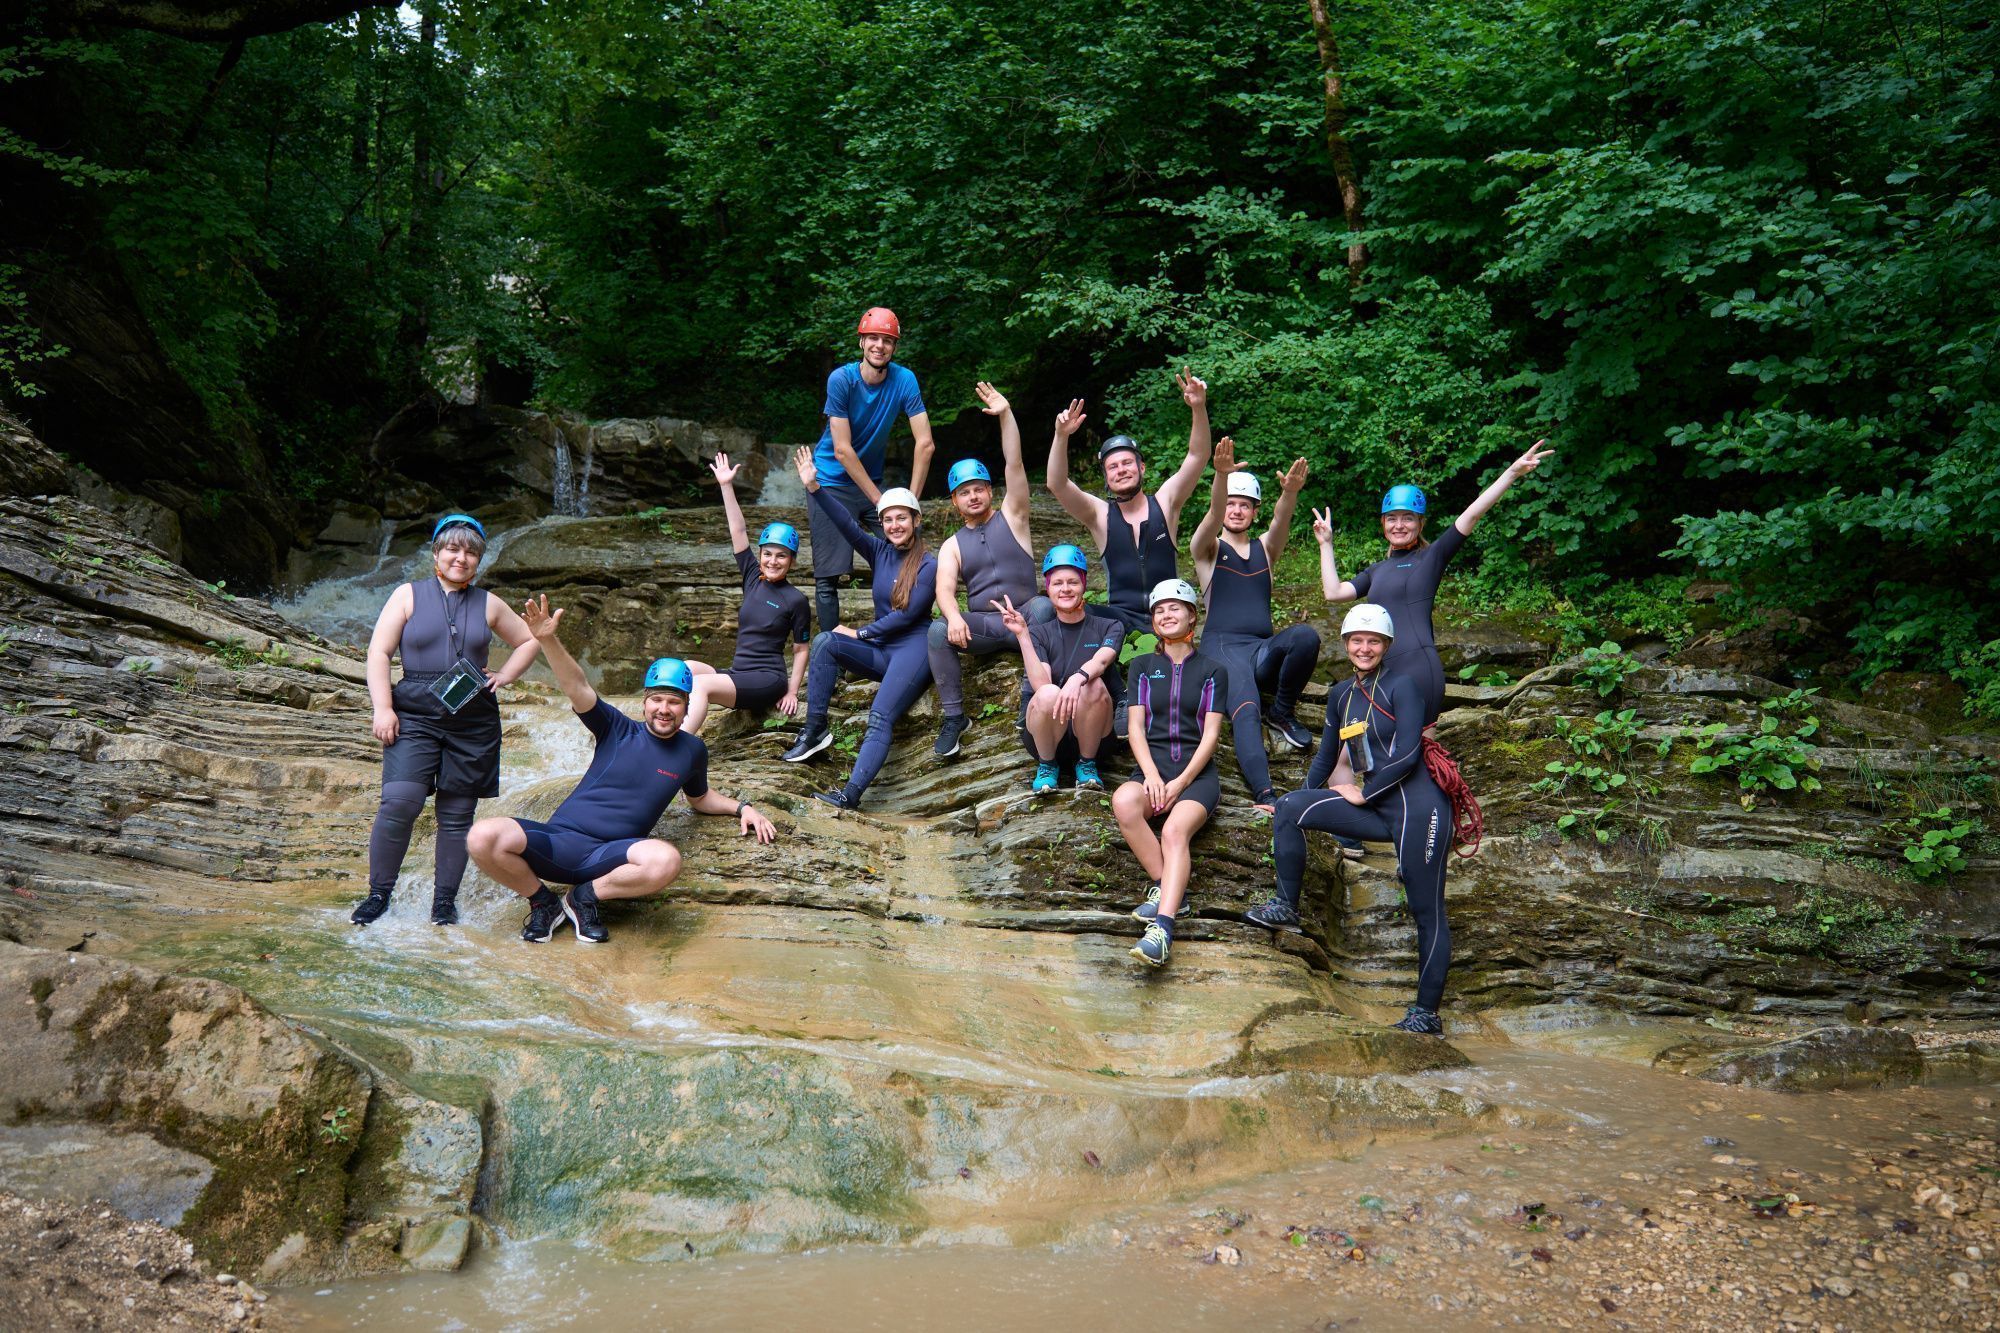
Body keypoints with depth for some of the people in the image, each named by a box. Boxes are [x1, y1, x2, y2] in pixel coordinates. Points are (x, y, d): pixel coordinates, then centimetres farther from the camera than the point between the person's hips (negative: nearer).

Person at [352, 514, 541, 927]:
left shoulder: (488, 605, 13)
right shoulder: (408, 595, 6)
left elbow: (528, 642, 24)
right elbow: (379, 651, 1)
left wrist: (503, 678, 10)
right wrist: (383, 708, -9)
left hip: (474, 722, 2)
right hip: (415, 717, -2)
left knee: (457, 815, 3)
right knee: (400, 802, -17)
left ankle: (444, 901, 12)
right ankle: (378, 894, -4)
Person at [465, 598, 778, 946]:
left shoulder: (692, 751, 13)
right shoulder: (618, 730, 5)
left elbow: (700, 798, 32)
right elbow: (578, 687, -10)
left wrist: (741, 807, 16)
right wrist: (548, 640, -26)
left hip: (611, 857, 1)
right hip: (559, 839, 0)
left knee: (666, 861, -36)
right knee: (484, 837, -29)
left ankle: (587, 896, -6)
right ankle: (542, 900, 1)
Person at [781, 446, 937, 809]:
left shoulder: (929, 565, -6)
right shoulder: (880, 552, 9)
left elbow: (907, 615, -11)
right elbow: (847, 525, -5)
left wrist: (861, 633, -8)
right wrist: (815, 488, -17)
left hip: (912, 647, -6)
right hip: (880, 650, 6)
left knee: (880, 718, -25)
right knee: (826, 642, -19)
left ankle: (851, 794, -41)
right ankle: (815, 729, -17)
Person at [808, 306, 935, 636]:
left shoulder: (904, 380, -11)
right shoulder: (841, 379, -18)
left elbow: (925, 444, -12)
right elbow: (842, 451, -19)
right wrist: (881, 501, -19)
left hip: (873, 480, 3)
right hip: (833, 482, -3)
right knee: (827, 578, -6)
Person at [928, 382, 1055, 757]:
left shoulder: (1011, 519, 10)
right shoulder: (952, 546, 13)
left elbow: (1015, 466, -3)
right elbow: (945, 589, -6)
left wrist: (1005, 414, -13)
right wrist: (953, 616, -29)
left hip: (1025, 617, -1)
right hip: (980, 626, 1)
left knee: (1044, 605, -35)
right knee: (938, 631, -28)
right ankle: (953, 716, -21)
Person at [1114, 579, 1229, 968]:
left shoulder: (1213, 670, 11)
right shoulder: (1143, 666, 18)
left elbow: (1210, 734, 2)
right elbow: (1136, 726, 8)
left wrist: (1181, 782, -12)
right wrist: (1151, 775, -10)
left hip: (1197, 774, -2)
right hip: (1153, 767, 2)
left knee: (1175, 829, -33)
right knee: (1124, 801, -34)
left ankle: (1162, 928, -47)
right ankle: (1166, 888, -26)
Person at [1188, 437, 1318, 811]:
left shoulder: (1265, 549, 19)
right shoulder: (1207, 549, 10)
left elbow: (1281, 521, -4)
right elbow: (1213, 513, -11)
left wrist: (1290, 492, -29)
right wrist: (1221, 474, -34)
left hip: (1264, 650, 4)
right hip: (1222, 647, -4)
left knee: (1305, 636, -30)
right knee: (1246, 711, -33)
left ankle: (1282, 712, -8)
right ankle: (1264, 795, -46)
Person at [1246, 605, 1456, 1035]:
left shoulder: (1402, 685, -7)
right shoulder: (1341, 695, 13)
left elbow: (1408, 753, -15)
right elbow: (1326, 757, 21)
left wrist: (1362, 794, -9)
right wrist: (1302, 807, 20)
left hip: (1416, 807, -7)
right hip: (1375, 809, 7)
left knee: (1428, 912, -1)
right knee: (1289, 807, -7)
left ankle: (1427, 1014, 5)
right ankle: (1286, 907, -2)